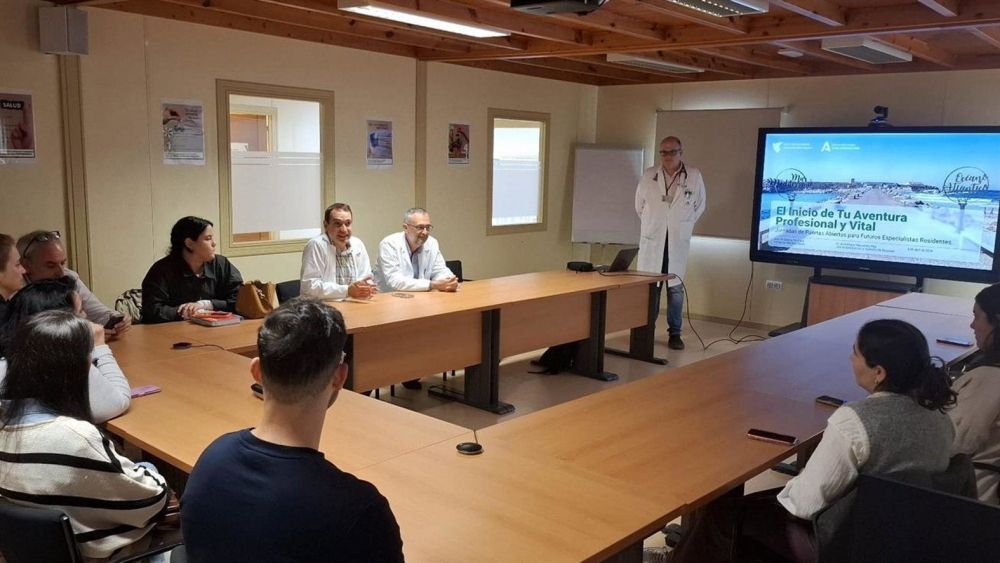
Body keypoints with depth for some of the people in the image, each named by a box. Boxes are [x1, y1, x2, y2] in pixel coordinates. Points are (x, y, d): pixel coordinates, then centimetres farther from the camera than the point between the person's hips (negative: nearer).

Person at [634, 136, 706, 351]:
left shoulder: (694, 176, -1)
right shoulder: (649, 175, 0)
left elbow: (699, 205, 12)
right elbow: (639, 205, 13)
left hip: (678, 242, 0)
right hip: (652, 241, 0)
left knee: (675, 288, 3)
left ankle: (675, 333, 12)